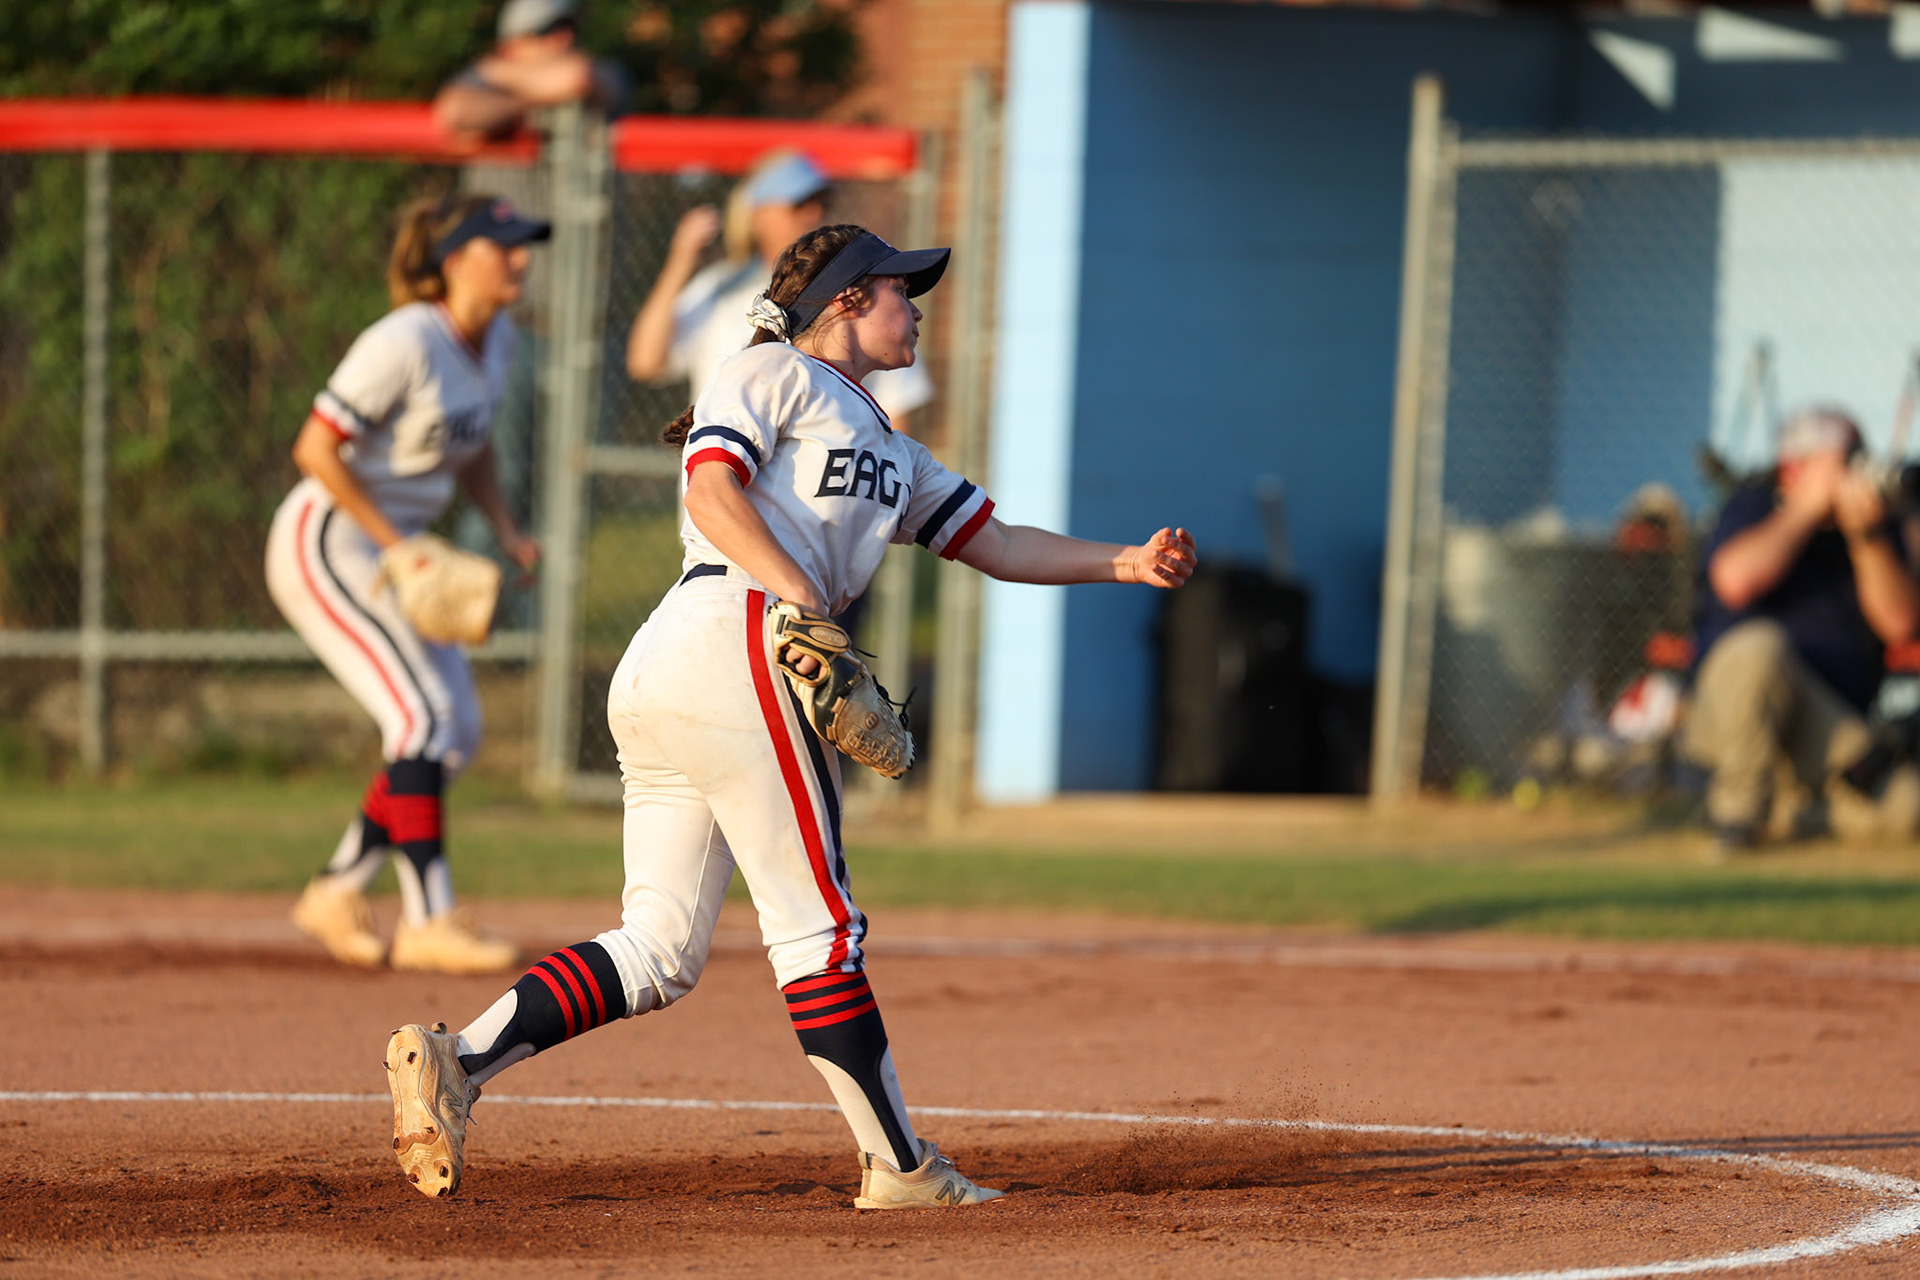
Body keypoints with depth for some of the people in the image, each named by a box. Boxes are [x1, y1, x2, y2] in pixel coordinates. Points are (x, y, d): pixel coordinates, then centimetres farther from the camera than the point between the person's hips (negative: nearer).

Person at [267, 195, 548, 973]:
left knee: (457, 732, 7)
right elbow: (316, 449, -22)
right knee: (423, 715, -19)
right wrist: (396, 543, -24)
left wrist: (505, 529, 6)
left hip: (397, 551, 9)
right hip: (325, 543, -9)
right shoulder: (405, 344, -22)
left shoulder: (497, 340, 5)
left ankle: (337, 894, 18)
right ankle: (427, 921, -19)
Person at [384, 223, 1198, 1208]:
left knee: (658, 954, 3)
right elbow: (713, 490, -9)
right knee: (819, 926, -5)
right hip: (733, 637, -10)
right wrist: (802, 598, -20)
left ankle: (454, 1059, -9)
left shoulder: (891, 452, 32)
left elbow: (992, 543, 28)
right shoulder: (773, 373, 5)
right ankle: (900, 1169, -2)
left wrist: (1125, 565, 18)